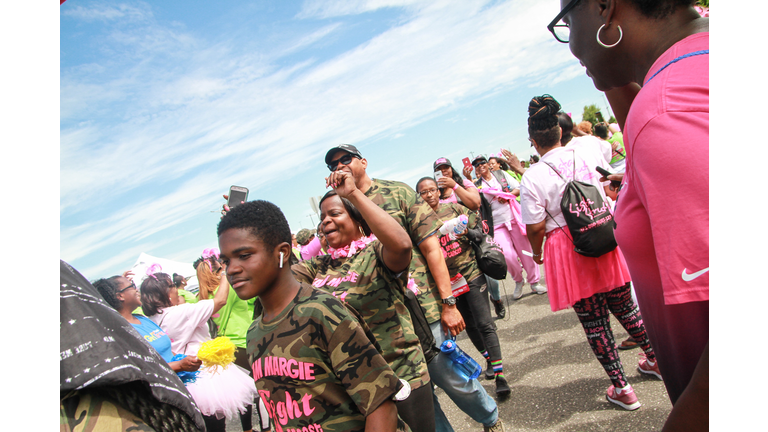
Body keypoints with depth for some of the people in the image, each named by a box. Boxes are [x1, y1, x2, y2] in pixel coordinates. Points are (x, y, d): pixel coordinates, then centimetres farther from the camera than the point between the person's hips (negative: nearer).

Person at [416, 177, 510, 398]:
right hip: (447, 280, 2)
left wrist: (468, 231, -22)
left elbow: (479, 233, -2)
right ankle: (489, 359, 37)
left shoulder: (455, 209, -1)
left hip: (471, 273, -2)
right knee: (470, 325, 14)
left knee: (485, 324, -7)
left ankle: (500, 375, -3)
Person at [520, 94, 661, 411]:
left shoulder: (532, 177, -14)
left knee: (593, 320, 9)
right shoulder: (589, 155, -1)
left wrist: (537, 253, 6)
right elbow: (613, 192, 14)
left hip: (568, 252, -4)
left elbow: (536, 228, -12)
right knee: (624, 306, 22)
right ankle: (655, 360, 41)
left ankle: (621, 388, 20)